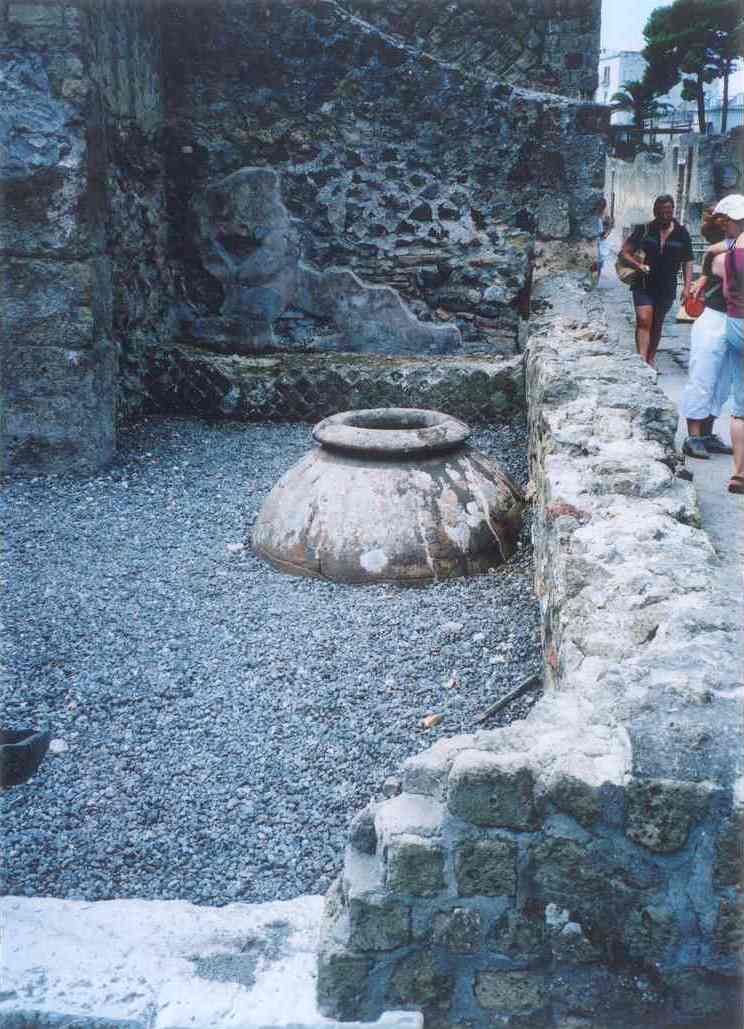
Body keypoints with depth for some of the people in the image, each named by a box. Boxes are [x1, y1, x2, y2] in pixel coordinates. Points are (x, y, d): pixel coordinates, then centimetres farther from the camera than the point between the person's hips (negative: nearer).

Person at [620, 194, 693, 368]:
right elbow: (625, 251, 2)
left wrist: (687, 287, -5)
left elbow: (687, 262, 5)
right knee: (644, 320, -15)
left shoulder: (682, 234, 1)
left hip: (667, 287, 2)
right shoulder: (644, 230, -2)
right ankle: (642, 359, -22)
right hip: (644, 284, -2)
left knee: (657, 324, 13)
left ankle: (651, 359, 26)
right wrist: (638, 265, -16)